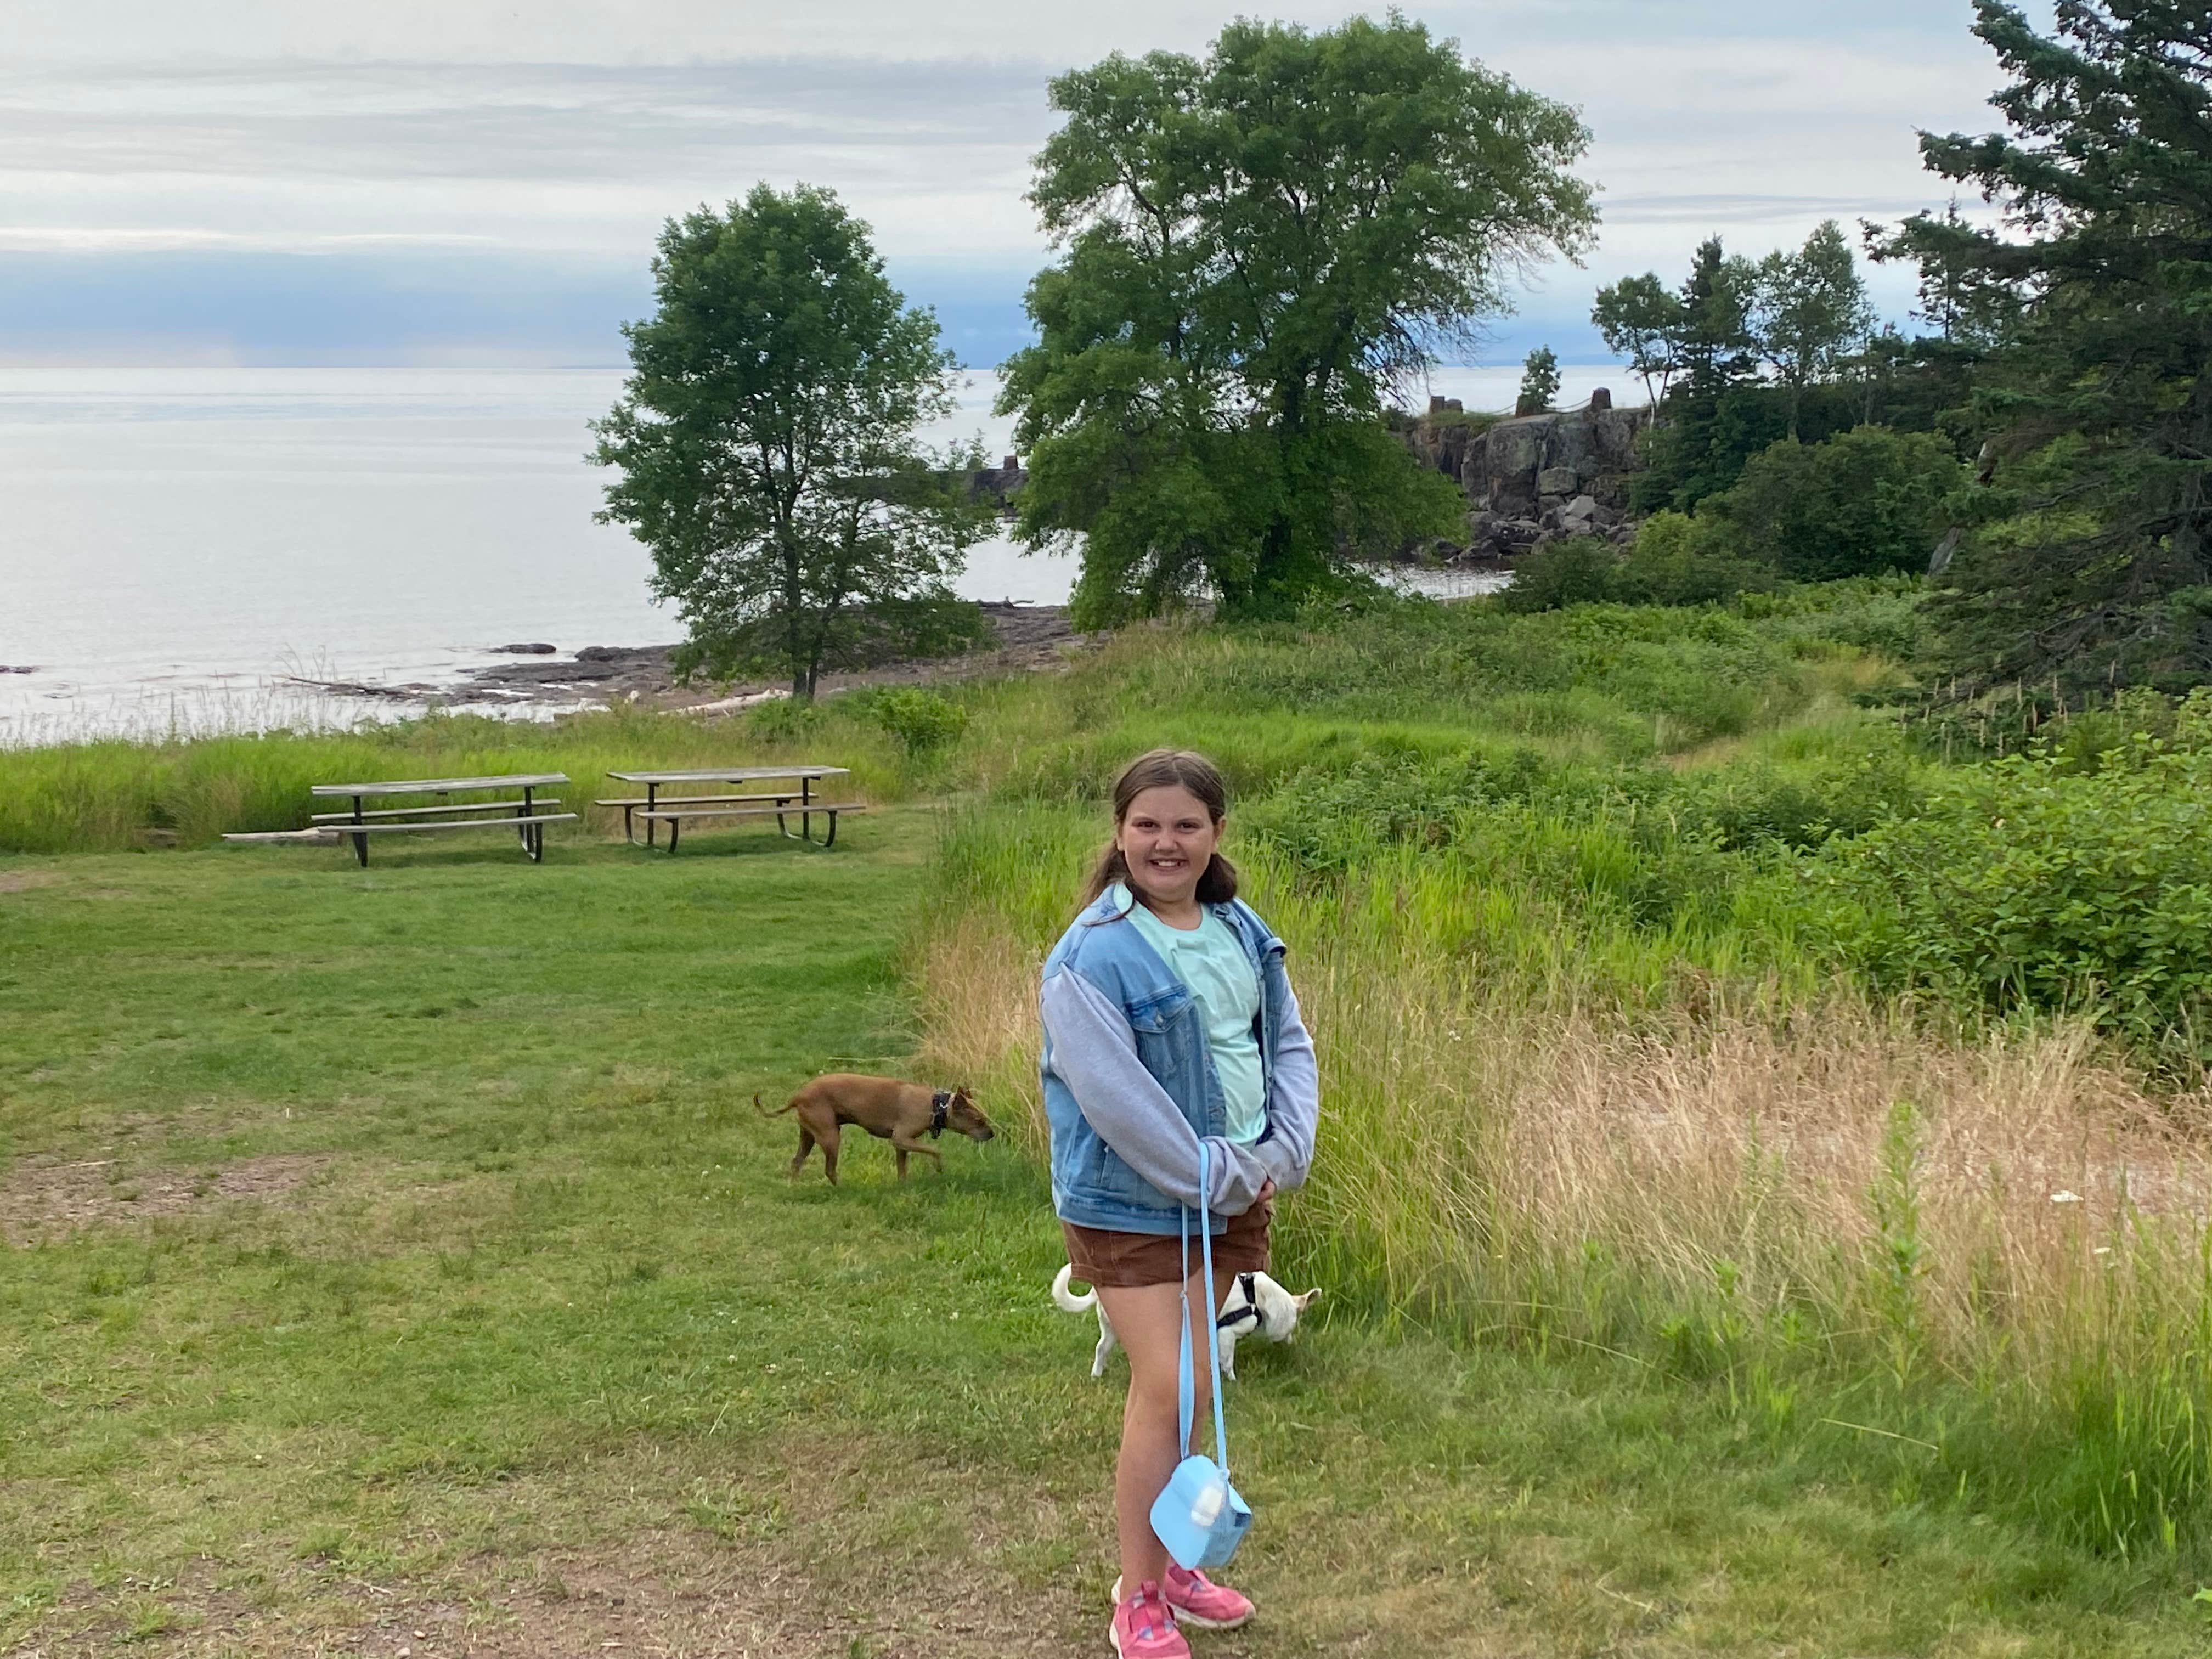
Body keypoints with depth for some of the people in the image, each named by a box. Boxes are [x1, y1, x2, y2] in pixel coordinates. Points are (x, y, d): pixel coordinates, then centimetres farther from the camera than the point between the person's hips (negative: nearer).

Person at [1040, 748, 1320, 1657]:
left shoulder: (1242, 932, 3)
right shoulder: (1093, 955, -20)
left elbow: (1289, 1043, 9)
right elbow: (1114, 1097, -23)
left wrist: (1284, 1151, -6)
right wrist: (1219, 1175, -18)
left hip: (1235, 1197, 7)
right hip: (1134, 1206, -7)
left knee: (1186, 1386, 17)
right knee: (1169, 1391, -9)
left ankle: (1167, 1557, 32)